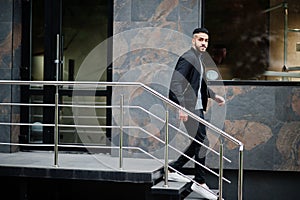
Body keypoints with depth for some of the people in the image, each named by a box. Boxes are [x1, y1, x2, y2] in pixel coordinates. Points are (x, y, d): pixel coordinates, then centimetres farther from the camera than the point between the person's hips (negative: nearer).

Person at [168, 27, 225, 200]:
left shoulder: (199, 59, 18)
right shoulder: (188, 58, -13)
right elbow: (176, 83, -22)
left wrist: (214, 96, 19)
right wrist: (182, 108, -29)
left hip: (197, 107, 10)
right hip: (189, 107, -10)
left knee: (199, 142, 12)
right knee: (201, 142, -7)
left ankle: (174, 169, 22)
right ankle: (200, 182, 2)